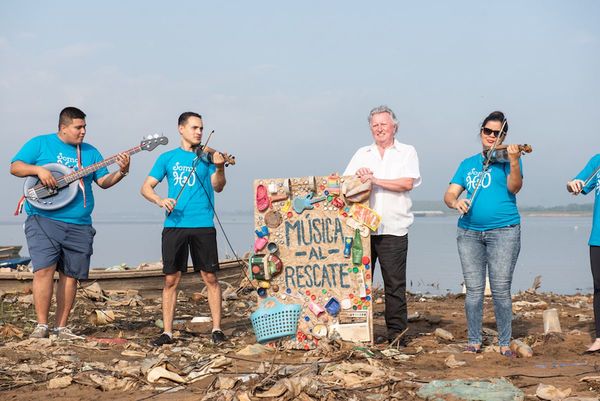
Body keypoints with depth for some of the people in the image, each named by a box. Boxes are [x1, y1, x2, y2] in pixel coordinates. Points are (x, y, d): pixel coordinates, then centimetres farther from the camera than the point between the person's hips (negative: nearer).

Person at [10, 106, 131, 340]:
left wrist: (121, 172, -7)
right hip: (43, 220, -4)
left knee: (70, 275, 4)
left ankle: (61, 327, 12)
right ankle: (41, 325, -6)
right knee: (44, 269, -14)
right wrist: (38, 169, -18)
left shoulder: (90, 152, 15)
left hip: (79, 225, 4)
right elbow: (15, 167, -1)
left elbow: (103, 181, 11)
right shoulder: (40, 144, 4)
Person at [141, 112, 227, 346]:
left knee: (210, 277, 0)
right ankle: (167, 332, 8)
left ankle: (217, 329, 8)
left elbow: (218, 187, -4)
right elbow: (146, 187, 8)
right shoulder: (167, 158, 11)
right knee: (171, 279, 2)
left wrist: (220, 169, -25)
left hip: (203, 225, -1)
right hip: (174, 225, 1)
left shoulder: (207, 156, 8)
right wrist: (159, 200, -13)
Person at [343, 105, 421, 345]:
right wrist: (358, 176, -11)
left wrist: (375, 180, -9)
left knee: (395, 283, -2)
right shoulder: (362, 154, 18)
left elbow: (407, 183, -8)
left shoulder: (407, 152, 8)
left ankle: (396, 332, 5)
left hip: (393, 228, -3)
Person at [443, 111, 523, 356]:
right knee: (474, 290, 4)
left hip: (503, 231, -3)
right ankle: (474, 341, 13)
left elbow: (514, 187, -12)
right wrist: (455, 202, -15)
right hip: (469, 232, 3)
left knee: (501, 289, -4)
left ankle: (504, 343, 6)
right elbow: (449, 194, 8)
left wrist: (514, 162, -29)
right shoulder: (468, 164, 14)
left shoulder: (507, 158, 5)